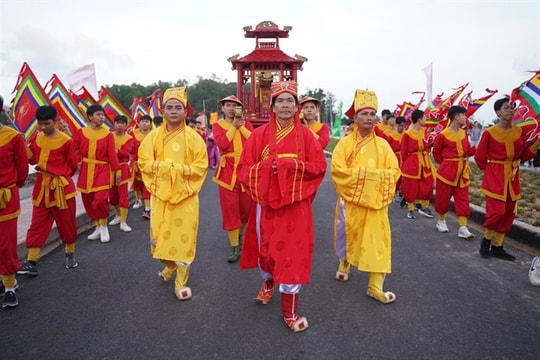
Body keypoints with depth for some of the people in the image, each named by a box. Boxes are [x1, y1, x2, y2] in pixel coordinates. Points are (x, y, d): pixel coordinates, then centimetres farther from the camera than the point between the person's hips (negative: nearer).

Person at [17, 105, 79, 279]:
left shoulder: (66, 141, -11)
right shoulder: (37, 138, 6)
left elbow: (73, 165, -5)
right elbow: (32, 158, 10)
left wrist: (59, 175, 1)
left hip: (61, 187, -5)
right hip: (42, 187, 5)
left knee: (66, 223, 8)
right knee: (37, 225, 5)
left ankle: (70, 255, 27)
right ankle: (31, 262, 9)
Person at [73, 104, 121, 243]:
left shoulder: (108, 134, -2)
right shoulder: (81, 132, 4)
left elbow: (112, 154, -3)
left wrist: (117, 170, -6)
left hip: (102, 170, -3)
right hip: (86, 170, 3)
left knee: (100, 199, -16)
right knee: (88, 201, 8)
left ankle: (104, 227, 8)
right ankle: (98, 227, 26)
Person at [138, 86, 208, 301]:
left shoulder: (193, 137, -4)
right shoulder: (154, 136, 3)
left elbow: (201, 166, -5)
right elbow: (143, 161, 2)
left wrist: (180, 169, -17)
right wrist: (163, 166, -13)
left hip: (185, 195, -2)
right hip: (160, 194, 3)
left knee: (183, 236, 1)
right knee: (160, 233, 10)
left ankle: (181, 282, 14)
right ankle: (170, 266, 40)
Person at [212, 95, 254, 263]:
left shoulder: (246, 124, 12)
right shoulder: (218, 125, 6)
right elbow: (222, 143, -14)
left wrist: (241, 125, -6)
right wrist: (233, 126, -7)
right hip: (228, 170, -2)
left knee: (247, 208, 9)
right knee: (230, 209, -2)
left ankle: (239, 236, 35)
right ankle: (235, 248, 7)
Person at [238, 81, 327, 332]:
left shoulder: (305, 134, -1)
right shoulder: (260, 134, 0)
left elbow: (320, 166, -5)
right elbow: (244, 169, -3)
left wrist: (292, 165, -17)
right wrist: (267, 166, -20)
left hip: (295, 204, -1)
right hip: (266, 201, 1)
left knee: (293, 252, 0)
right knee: (265, 247, 14)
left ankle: (290, 311, 16)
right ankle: (268, 281, 48)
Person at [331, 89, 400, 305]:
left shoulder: (382, 145, 3)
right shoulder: (345, 143, -3)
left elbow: (394, 171, -1)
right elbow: (337, 170, -13)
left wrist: (374, 176, -16)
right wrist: (361, 174, -18)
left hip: (375, 201, 1)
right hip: (350, 199, -1)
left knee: (376, 242, -1)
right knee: (348, 235, 14)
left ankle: (375, 287, 9)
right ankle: (344, 264, 44)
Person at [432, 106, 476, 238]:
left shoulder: (464, 133, 7)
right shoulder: (443, 135, -11)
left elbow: (468, 151, 11)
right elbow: (436, 152, 0)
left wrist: (478, 148, -5)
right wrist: (444, 163, 1)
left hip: (462, 170, 6)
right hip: (447, 170, -5)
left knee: (462, 199, 2)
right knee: (443, 197, 7)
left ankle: (462, 228, 4)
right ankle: (441, 221, 28)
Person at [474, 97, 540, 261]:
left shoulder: (519, 131, 5)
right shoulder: (489, 133, -10)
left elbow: (524, 155, 9)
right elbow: (479, 158, -3)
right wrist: (492, 171, 1)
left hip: (513, 177, 6)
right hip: (494, 177, -6)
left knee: (509, 213, 8)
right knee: (497, 212, -14)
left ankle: (497, 247, 21)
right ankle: (486, 240, 12)